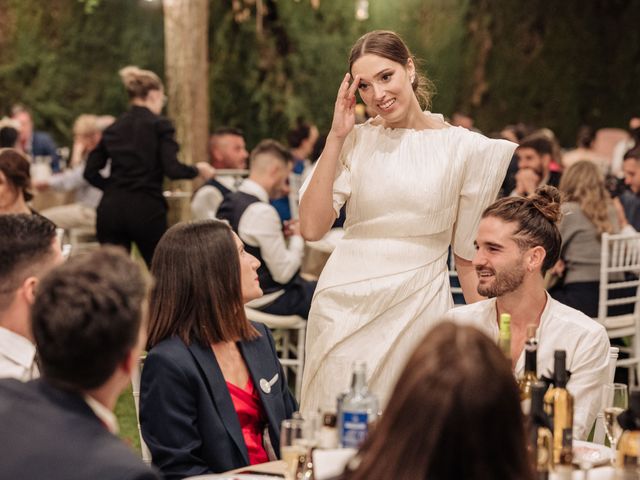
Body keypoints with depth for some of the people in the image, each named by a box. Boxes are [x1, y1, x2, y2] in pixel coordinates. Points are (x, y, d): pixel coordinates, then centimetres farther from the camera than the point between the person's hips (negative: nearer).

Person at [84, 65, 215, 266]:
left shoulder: (113, 128, 12)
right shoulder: (159, 125, -3)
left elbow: (91, 172, 9)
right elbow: (172, 169, -14)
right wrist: (197, 170, 4)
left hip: (110, 208, 4)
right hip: (146, 209, -4)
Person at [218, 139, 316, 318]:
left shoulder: (228, 202, 3)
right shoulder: (262, 212, -24)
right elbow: (283, 274, -19)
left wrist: (280, 234, 7)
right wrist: (298, 237, -5)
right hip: (267, 300, -10)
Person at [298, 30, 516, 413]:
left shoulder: (464, 148, 0)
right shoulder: (354, 141, 3)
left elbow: (469, 254, 6)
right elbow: (312, 228, -7)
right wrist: (336, 137, -6)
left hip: (420, 304, -1)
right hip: (347, 303, 1)